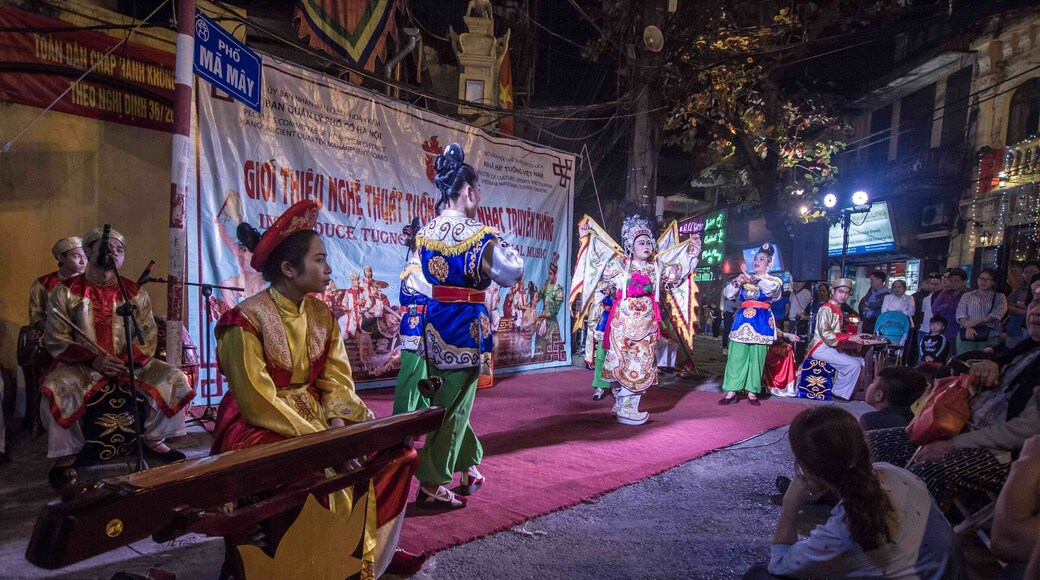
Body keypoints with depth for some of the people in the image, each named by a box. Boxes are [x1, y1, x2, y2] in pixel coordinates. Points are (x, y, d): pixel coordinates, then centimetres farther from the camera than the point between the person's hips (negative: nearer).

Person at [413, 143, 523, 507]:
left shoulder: (425, 232, 5)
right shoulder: (477, 233, -15)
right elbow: (512, 272, -6)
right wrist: (503, 246, 10)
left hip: (433, 320, 7)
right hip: (466, 324, -7)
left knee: (446, 401, 18)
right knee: (454, 406, 4)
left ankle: (467, 468, 33)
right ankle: (432, 486, 12)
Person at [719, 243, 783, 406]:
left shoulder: (774, 280, 6)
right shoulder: (743, 279, 13)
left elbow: (771, 288, -19)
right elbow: (727, 293, 5)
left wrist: (751, 278, -18)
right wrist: (737, 282, -12)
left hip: (761, 322, -2)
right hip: (743, 320, 2)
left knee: (756, 358, 1)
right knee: (736, 356, -1)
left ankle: (752, 392, 10)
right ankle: (732, 391, 2)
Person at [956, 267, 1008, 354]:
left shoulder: (1000, 297, 13)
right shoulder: (967, 296, 16)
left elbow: (996, 315, -4)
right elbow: (961, 314, 3)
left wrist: (975, 322, -17)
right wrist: (968, 328, -16)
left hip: (990, 337, -1)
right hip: (967, 336, 1)